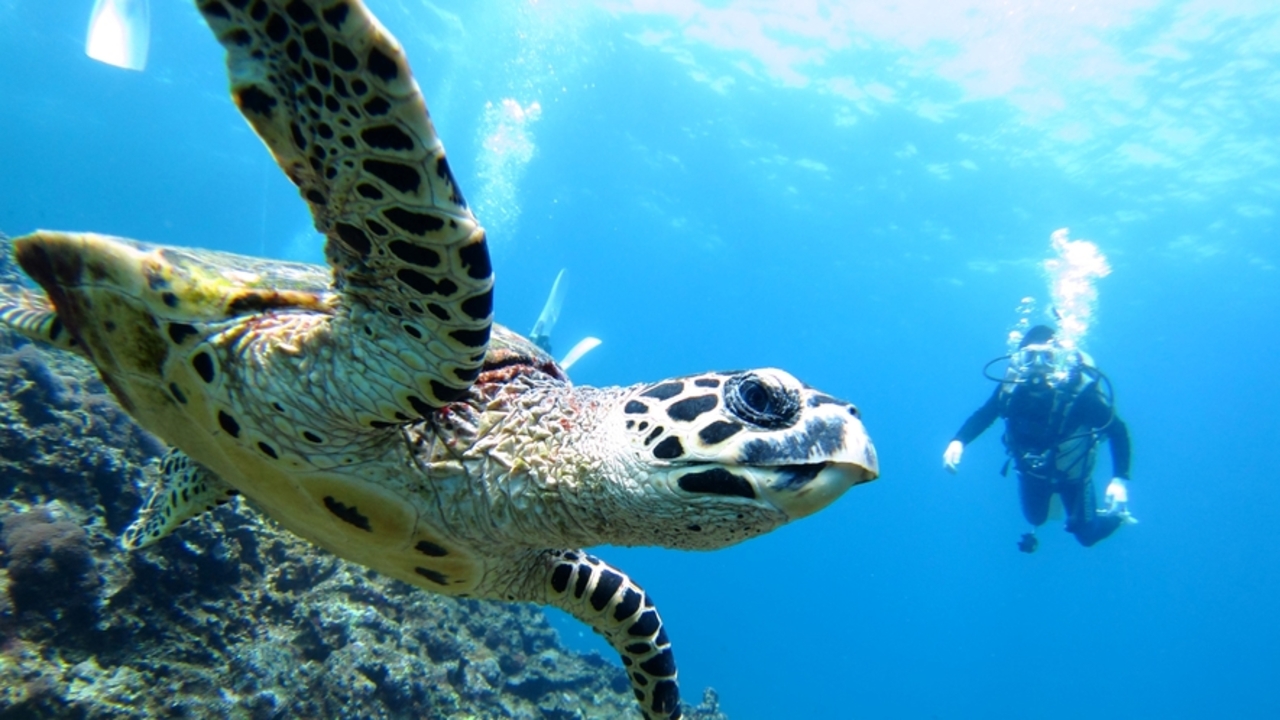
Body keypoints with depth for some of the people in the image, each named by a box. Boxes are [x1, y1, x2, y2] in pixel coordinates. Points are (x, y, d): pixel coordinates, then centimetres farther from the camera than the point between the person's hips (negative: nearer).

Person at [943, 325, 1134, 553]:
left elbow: (1117, 430, -27)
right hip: (1033, 470, 3)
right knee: (1035, 518, 25)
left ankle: (1118, 513, 43)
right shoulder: (1012, 385, -27)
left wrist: (1120, 478, -36)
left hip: (1071, 473, -3)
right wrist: (958, 442, -30)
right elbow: (984, 414, -13)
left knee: (1087, 534, 14)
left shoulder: (1079, 390, -37)